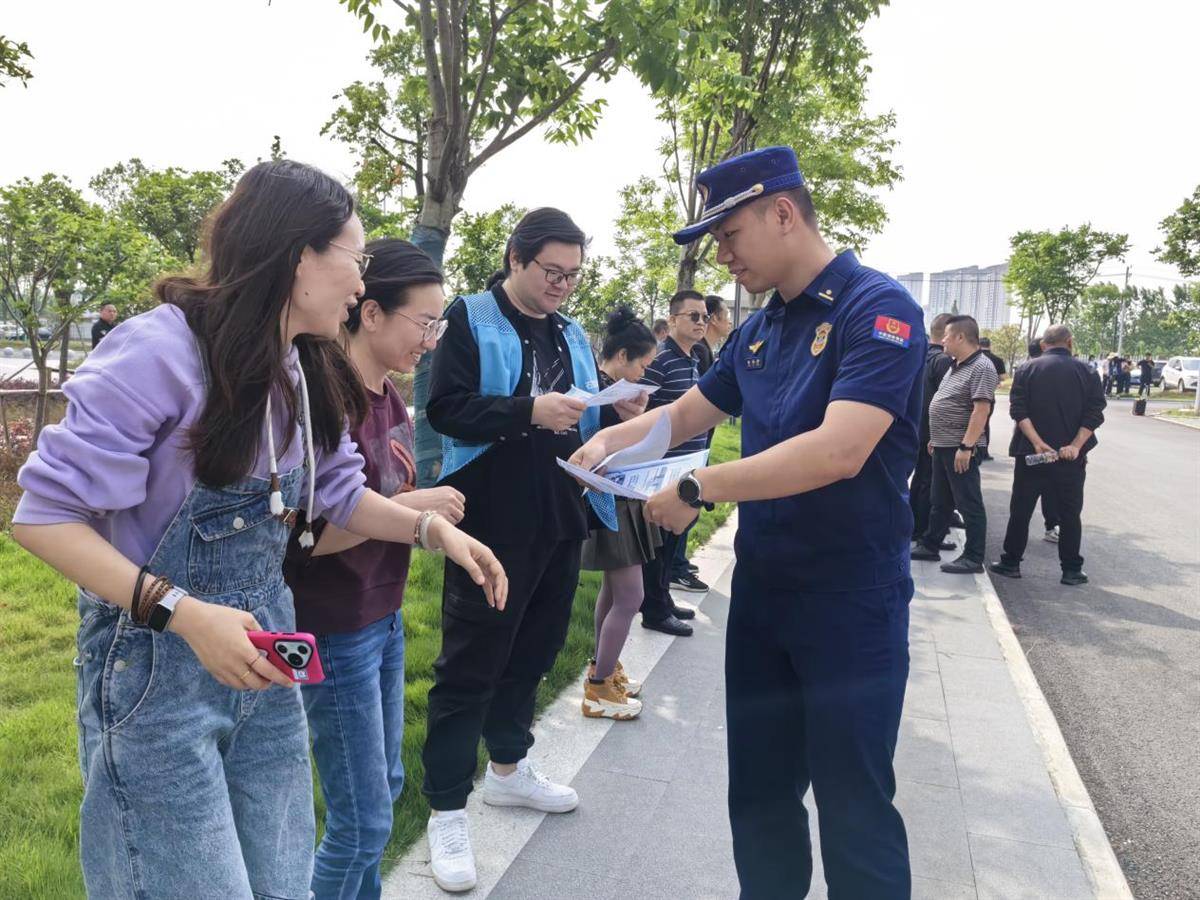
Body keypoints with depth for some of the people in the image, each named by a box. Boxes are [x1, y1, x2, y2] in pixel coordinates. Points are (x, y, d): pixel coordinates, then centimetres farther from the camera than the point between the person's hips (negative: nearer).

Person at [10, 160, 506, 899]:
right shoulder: (163, 349, -20)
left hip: (262, 662, 7)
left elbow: (340, 492, 13)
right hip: (154, 669, -7)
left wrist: (432, 527, -4)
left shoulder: (307, 371, 4)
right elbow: (45, 513, -19)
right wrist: (184, 613, -28)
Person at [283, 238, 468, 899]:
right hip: (336, 629, -9)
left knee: (383, 789, 22)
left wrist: (429, 513, -2)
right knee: (363, 823, 4)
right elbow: (303, 535, -23)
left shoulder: (386, 393, 5)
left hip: (383, 617, 9)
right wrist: (411, 506, -20)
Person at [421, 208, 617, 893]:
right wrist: (530, 411, -25)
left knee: (534, 650, 19)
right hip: (493, 522, -7)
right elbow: (446, 408, -16)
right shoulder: (470, 319, -6)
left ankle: (509, 768, 38)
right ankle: (447, 810, 13)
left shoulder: (573, 334, 14)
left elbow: (590, 422, 19)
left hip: (560, 520, 7)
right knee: (470, 662, 1)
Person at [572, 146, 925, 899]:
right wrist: (610, 440, -2)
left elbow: (838, 451, -28)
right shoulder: (759, 330, 10)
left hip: (852, 601, -7)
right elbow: (685, 415, 18)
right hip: (760, 591, 7)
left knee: (855, 808, 7)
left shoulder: (878, 308, -15)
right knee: (758, 797, 18)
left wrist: (697, 490, -24)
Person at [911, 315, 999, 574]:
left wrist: (966, 447, -26)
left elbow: (981, 410, -22)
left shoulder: (981, 368, -16)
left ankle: (974, 558, 5)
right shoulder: (956, 366, 14)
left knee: (969, 503, -2)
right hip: (943, 446, 10)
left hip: (961, 448, -10)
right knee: (940, 501, 18)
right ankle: (929, 545, 28)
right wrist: (936, 438, 19)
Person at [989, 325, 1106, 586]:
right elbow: (1094, 413, -8)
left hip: (1031, 454, 0)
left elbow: (1018, 410, -11)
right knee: (1070, 513, 10)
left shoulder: (1027, 369, -1)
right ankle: (1071, 570, 13)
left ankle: (1010, 563, 13)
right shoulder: (1084, 372, 0)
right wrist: (1076, 445, -14)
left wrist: (1037, 442, -15)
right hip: (1070, 457, 0)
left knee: (1020, 510, 9)